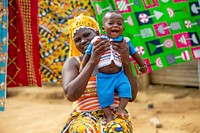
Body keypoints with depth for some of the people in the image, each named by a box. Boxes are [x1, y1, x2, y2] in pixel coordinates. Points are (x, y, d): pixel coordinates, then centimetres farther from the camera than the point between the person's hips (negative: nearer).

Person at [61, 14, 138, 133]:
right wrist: (92, 61, -19)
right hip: (83, 117, -1)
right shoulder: (73, 63, 7)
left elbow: (132, 96, 0)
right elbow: (70, 95, -13)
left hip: (114, 115, 1)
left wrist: (126, 61, -12)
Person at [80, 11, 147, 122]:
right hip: (103, 76, -2)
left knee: (126, 88, -17)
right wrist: (83, 68, 13)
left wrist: (142, 65, 19)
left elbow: (134, 53, 15)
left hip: (119, 74, 2)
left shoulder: (125, 41, 2)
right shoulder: (97, 40, -3)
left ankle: (121, 108, -5)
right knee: (104, 94, -9)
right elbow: (88, 54, 8)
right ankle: (109, 116, 2)